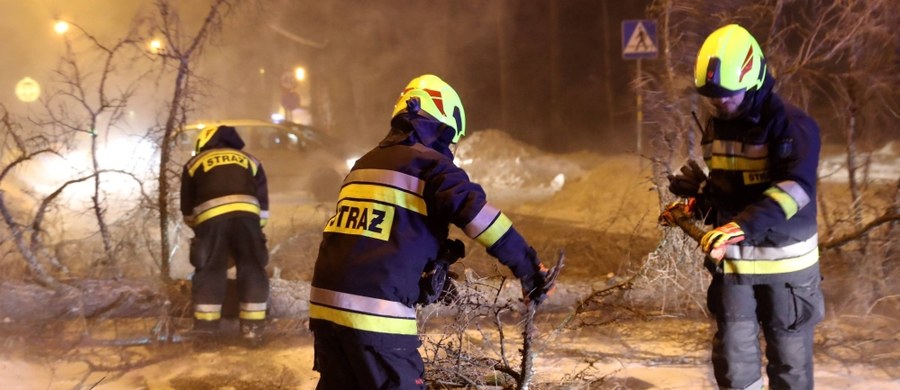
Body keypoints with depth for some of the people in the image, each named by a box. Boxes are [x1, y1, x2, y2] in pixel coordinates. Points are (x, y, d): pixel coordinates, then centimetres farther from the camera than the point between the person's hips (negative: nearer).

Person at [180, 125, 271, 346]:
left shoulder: (194, 163, 29)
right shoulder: (250, 161, 32)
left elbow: (187, 208, 30)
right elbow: (263, 205, 27)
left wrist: (198, 229, 44)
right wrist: (257, 230, 32)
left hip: (211, 216, -1)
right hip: (246, 213, 1)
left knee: (209, 270, 9)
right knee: (252, 269, 9)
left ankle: (206, 327, 11)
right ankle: (253, 328, 8)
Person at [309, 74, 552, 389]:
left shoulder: (363, 164, 21)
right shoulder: (430, 165, -3)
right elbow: (478, 214, -15)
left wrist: (427, 278, 31)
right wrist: (529, 267, -11)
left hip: (325, 303, 8)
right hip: (377, 314, -7)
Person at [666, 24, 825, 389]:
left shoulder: (791, 124, -16)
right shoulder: (717, 126, 7)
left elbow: (795, 188, -31)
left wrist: (742, 227, -43)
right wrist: (697, 203, -1)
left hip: (784, 261, -5)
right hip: (733, 261, 5)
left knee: (789, 358, 7)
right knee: (734, 357, 6)